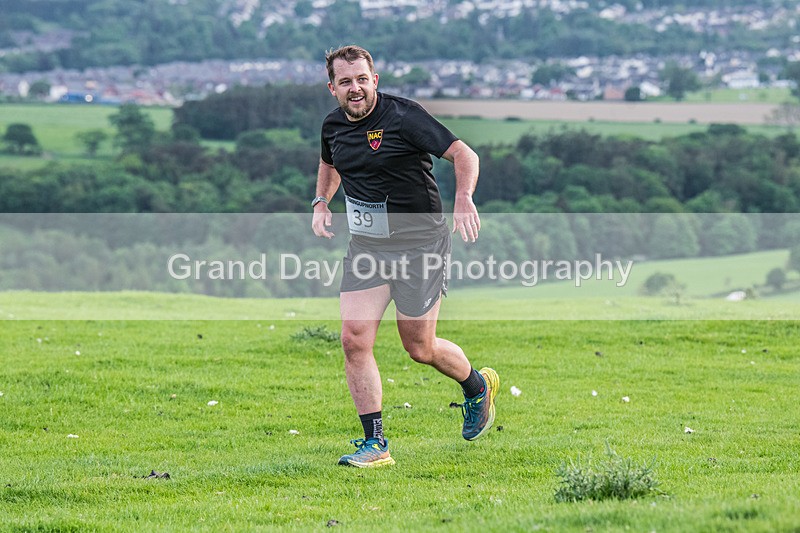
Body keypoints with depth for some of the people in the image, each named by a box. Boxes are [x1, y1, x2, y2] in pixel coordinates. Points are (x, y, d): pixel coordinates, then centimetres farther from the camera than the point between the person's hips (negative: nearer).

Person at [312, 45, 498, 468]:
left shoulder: (403, 116, -16)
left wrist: (464, 199, -35)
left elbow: (464, 154, -18)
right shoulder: (333, 125, 5)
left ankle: (478, 387, 34)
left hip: (418, 242, -5)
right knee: (354, 339, -8)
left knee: (419, 348, 3)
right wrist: (321, 202, 11)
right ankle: (374, 444, -1)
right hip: (365, 245, 6)